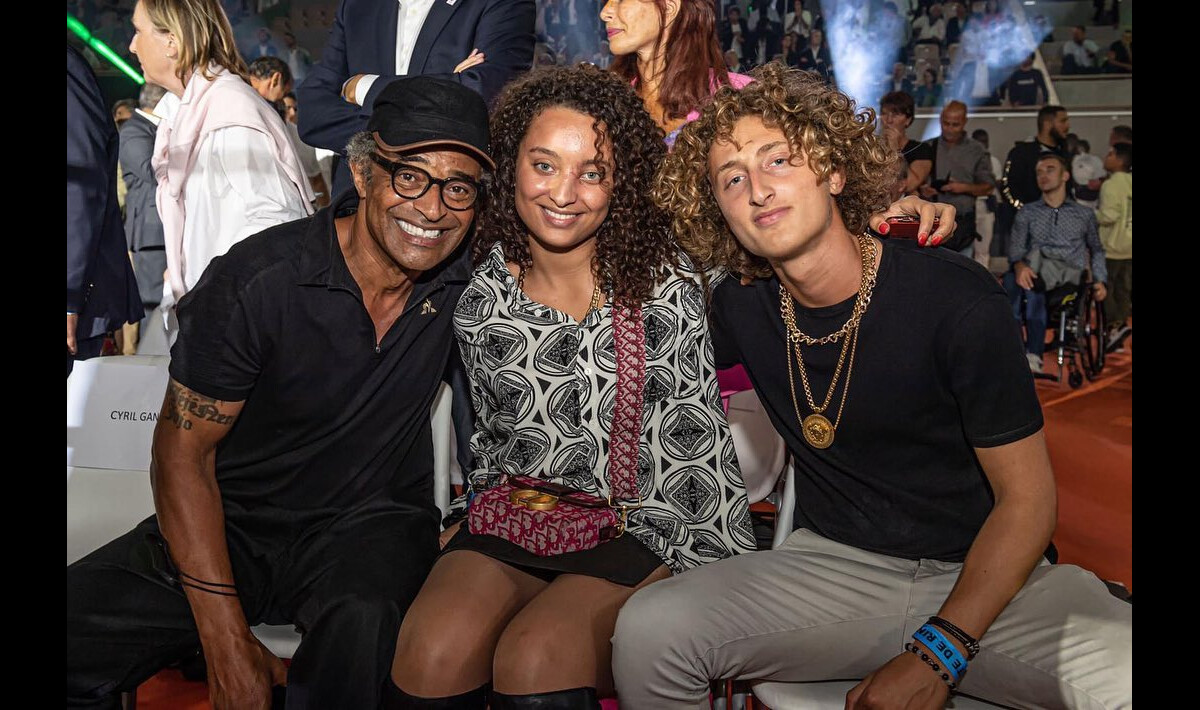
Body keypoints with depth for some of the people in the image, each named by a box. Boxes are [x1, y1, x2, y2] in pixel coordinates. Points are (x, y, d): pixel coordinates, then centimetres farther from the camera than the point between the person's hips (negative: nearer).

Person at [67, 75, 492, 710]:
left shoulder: (470, 276, -8)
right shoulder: (252, 283, -15)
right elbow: (183, 454, -9)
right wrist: (227, 640, -16)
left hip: (372, 522, 0)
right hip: (232, 524, 0)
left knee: (361, 621, -34)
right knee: (73, 630, -21)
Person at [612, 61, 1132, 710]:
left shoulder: (958, 302, -15)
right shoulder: (739, 305, -3)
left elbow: (1027, 498, -10)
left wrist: (936, 654, -18)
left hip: (986, 575, -2)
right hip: (832, 564, 2)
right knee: (647, 628, -23)